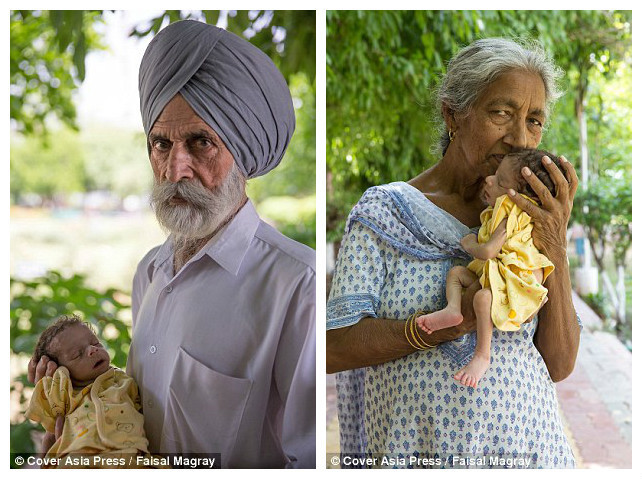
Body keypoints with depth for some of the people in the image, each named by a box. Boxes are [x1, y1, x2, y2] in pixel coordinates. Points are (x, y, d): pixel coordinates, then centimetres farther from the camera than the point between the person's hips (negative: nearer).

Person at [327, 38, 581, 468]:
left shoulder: (529, 220, 3)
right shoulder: (383, 213, -6)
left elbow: (559, 366, -2)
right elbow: (334, 348, -14)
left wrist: (556, 252, -14)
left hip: (532, 446, 3)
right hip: (418, 449, -3)